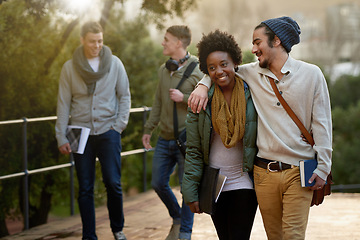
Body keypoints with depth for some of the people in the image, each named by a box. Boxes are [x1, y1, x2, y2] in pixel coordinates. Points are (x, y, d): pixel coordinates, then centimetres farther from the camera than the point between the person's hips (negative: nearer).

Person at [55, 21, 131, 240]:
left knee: (113, 183, -4)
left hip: (108, 131, 0)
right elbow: (63, 103, 3)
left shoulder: (114, 63, 2)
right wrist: (61, 136, -1)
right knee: (85, 189, 3)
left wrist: (120, 124, -3)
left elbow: (124, 96, 8)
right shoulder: (70, 68, 1)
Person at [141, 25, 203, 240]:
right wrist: (148, 129, 19)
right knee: (158, 183, 10)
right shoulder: (164, 70, 11)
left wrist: (184, 98, -20)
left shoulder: (197, 70, -10)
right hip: (165, 139, 7)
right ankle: (177, 218, 33)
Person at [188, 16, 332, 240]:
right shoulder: (251, 73, 7)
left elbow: (322, 124, 1)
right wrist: (203, 85, 2)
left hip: (299, 173, -3)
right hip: (264, 172, 3)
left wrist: (323, 167, -3)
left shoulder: (311, 74, 0)